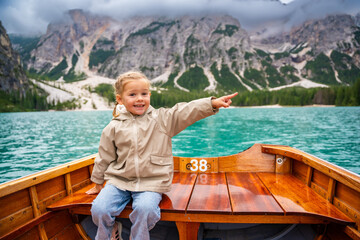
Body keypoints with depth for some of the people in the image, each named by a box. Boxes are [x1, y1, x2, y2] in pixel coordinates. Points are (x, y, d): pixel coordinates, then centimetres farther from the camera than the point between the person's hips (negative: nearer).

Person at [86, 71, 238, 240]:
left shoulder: (162, 119, 0)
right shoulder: (114, 127, 3)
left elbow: (187, 112, -11)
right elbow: (105, 157, 12)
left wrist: (213, 103, -24)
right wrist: (98, 183, 20)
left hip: (151, 182, -2)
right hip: (119, 180, 2)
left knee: (145, 209, -28)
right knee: (99, 209, -16)